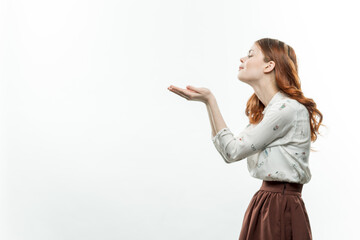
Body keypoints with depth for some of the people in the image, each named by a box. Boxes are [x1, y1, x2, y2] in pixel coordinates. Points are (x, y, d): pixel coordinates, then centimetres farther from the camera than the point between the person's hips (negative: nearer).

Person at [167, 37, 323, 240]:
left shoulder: (288, 108, -18)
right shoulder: (264, 111, 12)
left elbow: (234, 150, -17)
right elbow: (227, 153, 10)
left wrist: (210, 100, -14)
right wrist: (207, 101, 7)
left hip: (282, 210, -9)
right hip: (263, 202, 9)